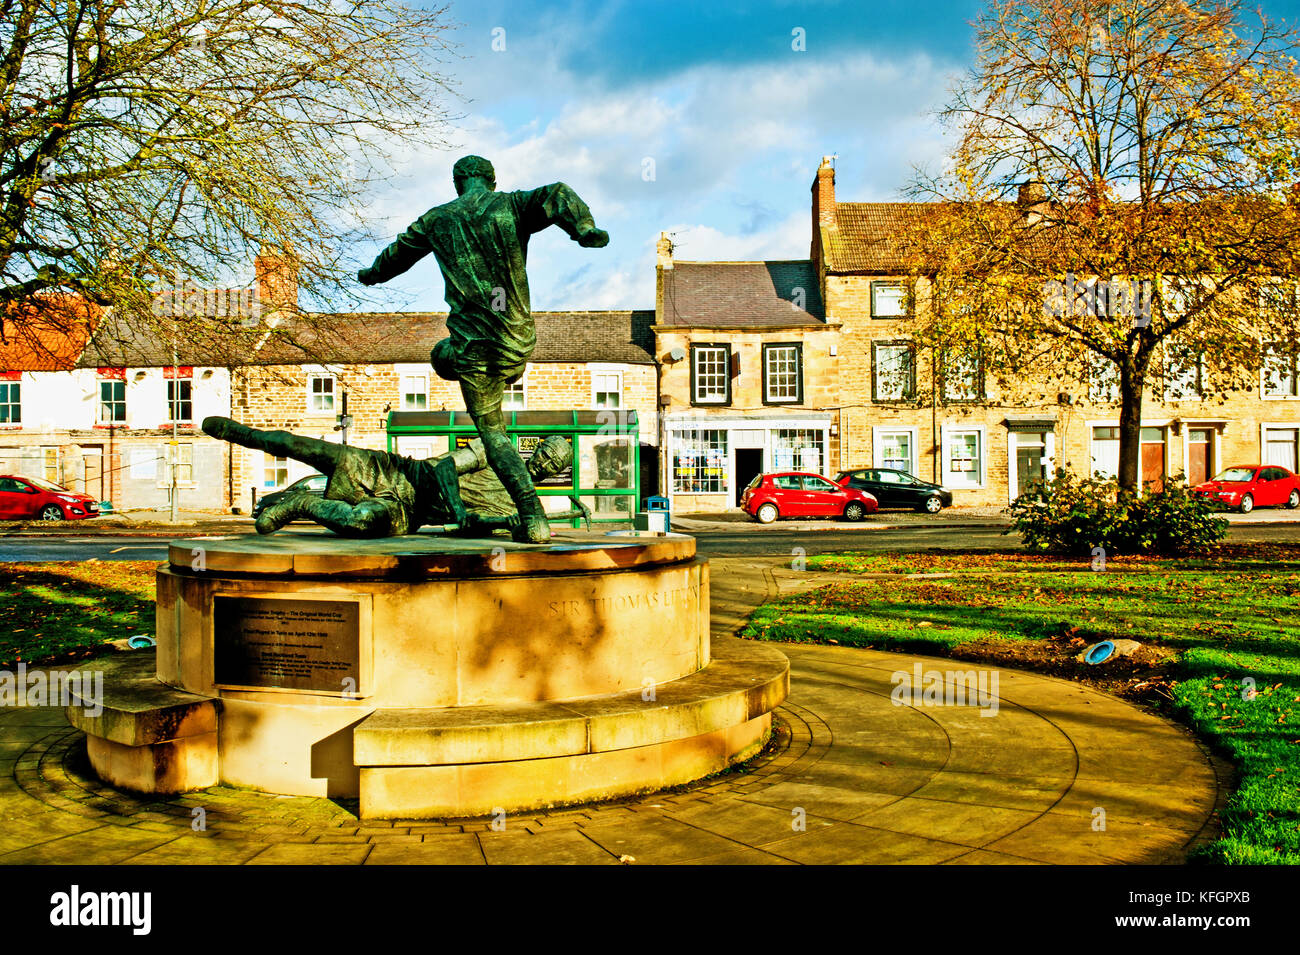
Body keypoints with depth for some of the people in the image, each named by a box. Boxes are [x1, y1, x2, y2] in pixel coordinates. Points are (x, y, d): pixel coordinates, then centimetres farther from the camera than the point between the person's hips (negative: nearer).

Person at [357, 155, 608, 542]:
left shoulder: (437, 219, 8)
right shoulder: (512, 205, 4)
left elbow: (397, 254, 25)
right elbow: (556, 195, -17)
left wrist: (371, 274, 47)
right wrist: (584, 227, -36)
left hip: (475, 343, -2)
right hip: (519, 342, 2)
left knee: (493, 433, 11)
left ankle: (532, 516, 1)